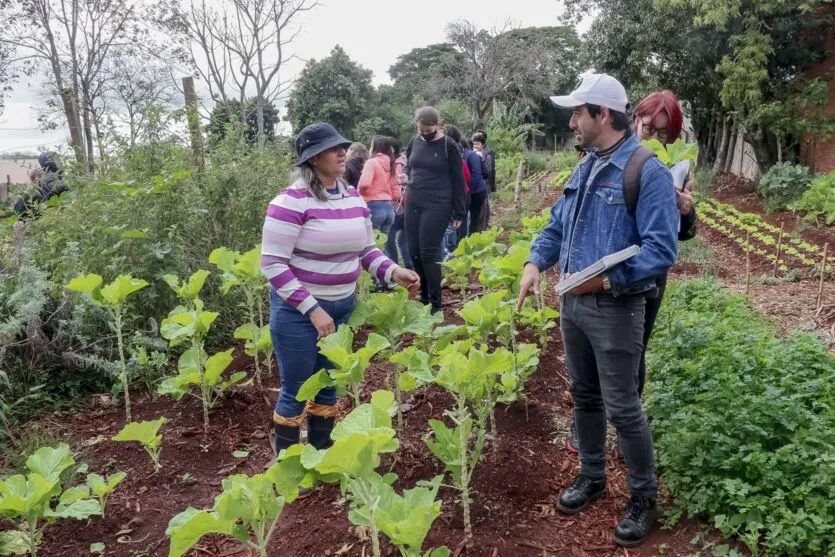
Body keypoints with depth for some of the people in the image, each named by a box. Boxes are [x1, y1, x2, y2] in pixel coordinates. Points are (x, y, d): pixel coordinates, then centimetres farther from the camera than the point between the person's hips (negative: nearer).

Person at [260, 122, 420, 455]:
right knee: (296, 390, 6)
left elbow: (367, 250, 12)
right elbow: (272, 264, -20)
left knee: (329, 385, 18)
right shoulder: (291, 202, -19)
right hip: (298, 310, -6)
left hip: (343, 307, 7)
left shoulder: (354, 198, 2)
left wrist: (393, 272, -7)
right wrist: (312, 308, -24)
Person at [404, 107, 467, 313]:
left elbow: (458, 180, -4)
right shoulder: (414, 143, 8)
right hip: (413, 204, 5)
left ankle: (435, 303, 2)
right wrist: (409, 193, 14)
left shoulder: (449, 146, -6)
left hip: (437, 206, -5)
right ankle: (424, 297, 19)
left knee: (429, 253, -8)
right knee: (414, 252, 5)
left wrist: (459, 212, -5)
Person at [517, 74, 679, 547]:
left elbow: (661, 249, -20)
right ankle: (592, 477, 37)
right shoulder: (585, 166, 10)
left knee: (622, 407, 3)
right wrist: (536, 262, -1)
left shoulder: (648, 171, -15)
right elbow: (558, 224, 16)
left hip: (615, 308, -7)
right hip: (572, 302, 8)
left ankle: (645, 497, 23)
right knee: (584, 397, 18)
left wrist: (607, 279, -27)